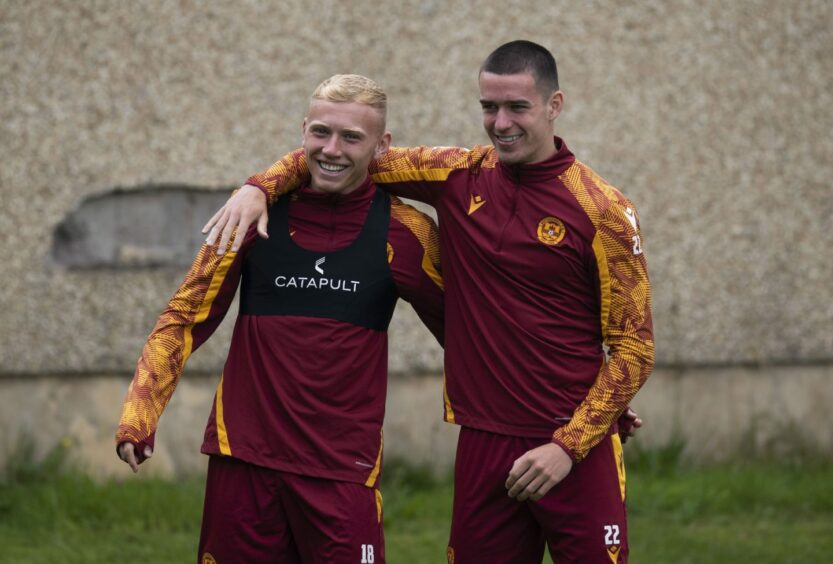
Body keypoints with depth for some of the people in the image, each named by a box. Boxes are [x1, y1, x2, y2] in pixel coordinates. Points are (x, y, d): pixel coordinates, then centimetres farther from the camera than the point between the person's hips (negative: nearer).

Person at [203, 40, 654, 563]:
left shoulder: (602, 210, -6)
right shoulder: (461, 176, 5)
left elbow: (634, 347, -4)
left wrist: (568, 446, -11)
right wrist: (261, 186, -4)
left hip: (578, 448, -3)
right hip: (484, 444, 3)